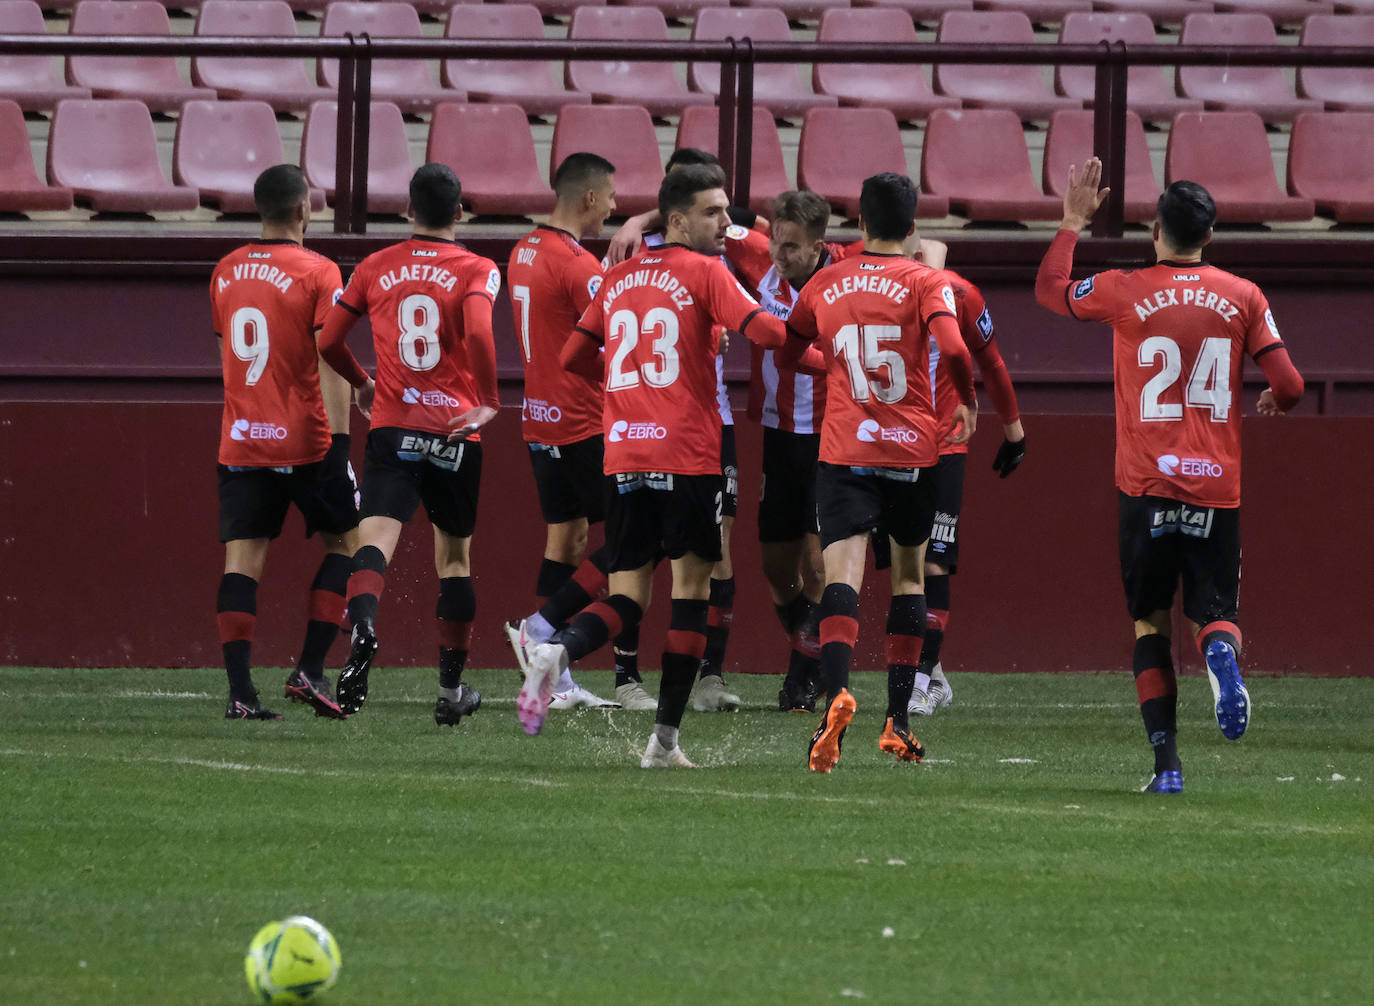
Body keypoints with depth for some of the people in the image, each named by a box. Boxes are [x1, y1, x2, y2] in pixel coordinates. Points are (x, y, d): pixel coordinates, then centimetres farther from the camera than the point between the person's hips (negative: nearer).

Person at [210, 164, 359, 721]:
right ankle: (309, 671, 3)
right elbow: (330, 361, -14)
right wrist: (339, 437, -15)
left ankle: (240, 691, -10)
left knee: (242, 558, 0)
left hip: (241, 440, 4)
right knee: (345, 541, 12)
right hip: (305, 440, -4)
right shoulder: (317, 273, -8)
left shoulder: (225, 272, 9)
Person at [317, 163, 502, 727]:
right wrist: (486, 402, -9)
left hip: (392, 428, 0)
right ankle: (452, 689, 18)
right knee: (454, 555, 14)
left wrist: (361, 383, 28)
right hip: (456, 430, 0)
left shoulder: (375, 268, 8)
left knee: (377, 538, -14)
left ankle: (363, 623, -47)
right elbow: (478, 334, -20)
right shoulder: (476, 272, -1)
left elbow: (328, 341, 10)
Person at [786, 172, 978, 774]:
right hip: (913, 450, 0)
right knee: (909, 575, 16)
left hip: (843, 450, 0)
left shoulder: (825, 284, 8)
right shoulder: (926, 283, -2)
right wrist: (967, 404, 0)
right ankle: (897, 722, 16)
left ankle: (838, 693, -39)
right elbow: (952, 348, -18)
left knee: (842, 573, -12)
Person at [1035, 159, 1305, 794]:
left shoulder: (1125, 293, -3)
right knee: (1213, 611, 7)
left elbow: (1049, 289, 14)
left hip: (1148, 486, -1)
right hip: (1217, 488, 1)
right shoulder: (1242, 297, 1)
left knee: (1150, 622, 11)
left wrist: (1073, 220, 23)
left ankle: (1166, 760, 1)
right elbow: (1289, 385, -2)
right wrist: (1273, 402, 21)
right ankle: (1223, 659, -31)